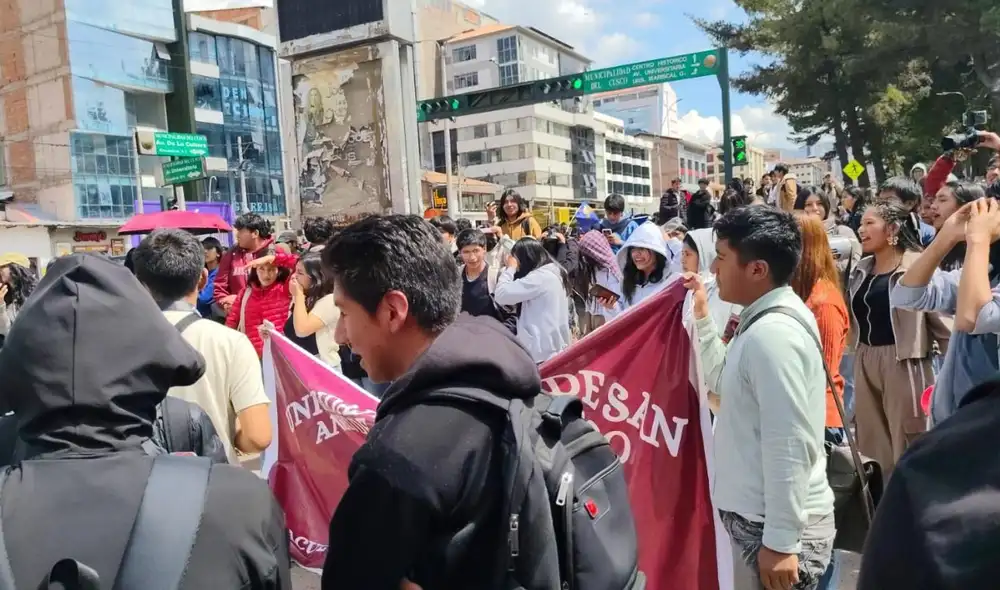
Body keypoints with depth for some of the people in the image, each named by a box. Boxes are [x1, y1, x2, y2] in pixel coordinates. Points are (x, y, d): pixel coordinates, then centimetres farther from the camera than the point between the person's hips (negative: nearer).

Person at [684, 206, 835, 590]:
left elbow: (789, 447, -26)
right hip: (760, 517, 9)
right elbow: (723, 382, 17)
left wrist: (781, 542, -22)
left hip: (774, 527, -9)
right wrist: (702, 316, 8)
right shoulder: (765, 321, 7)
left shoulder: (771, 333, -24)